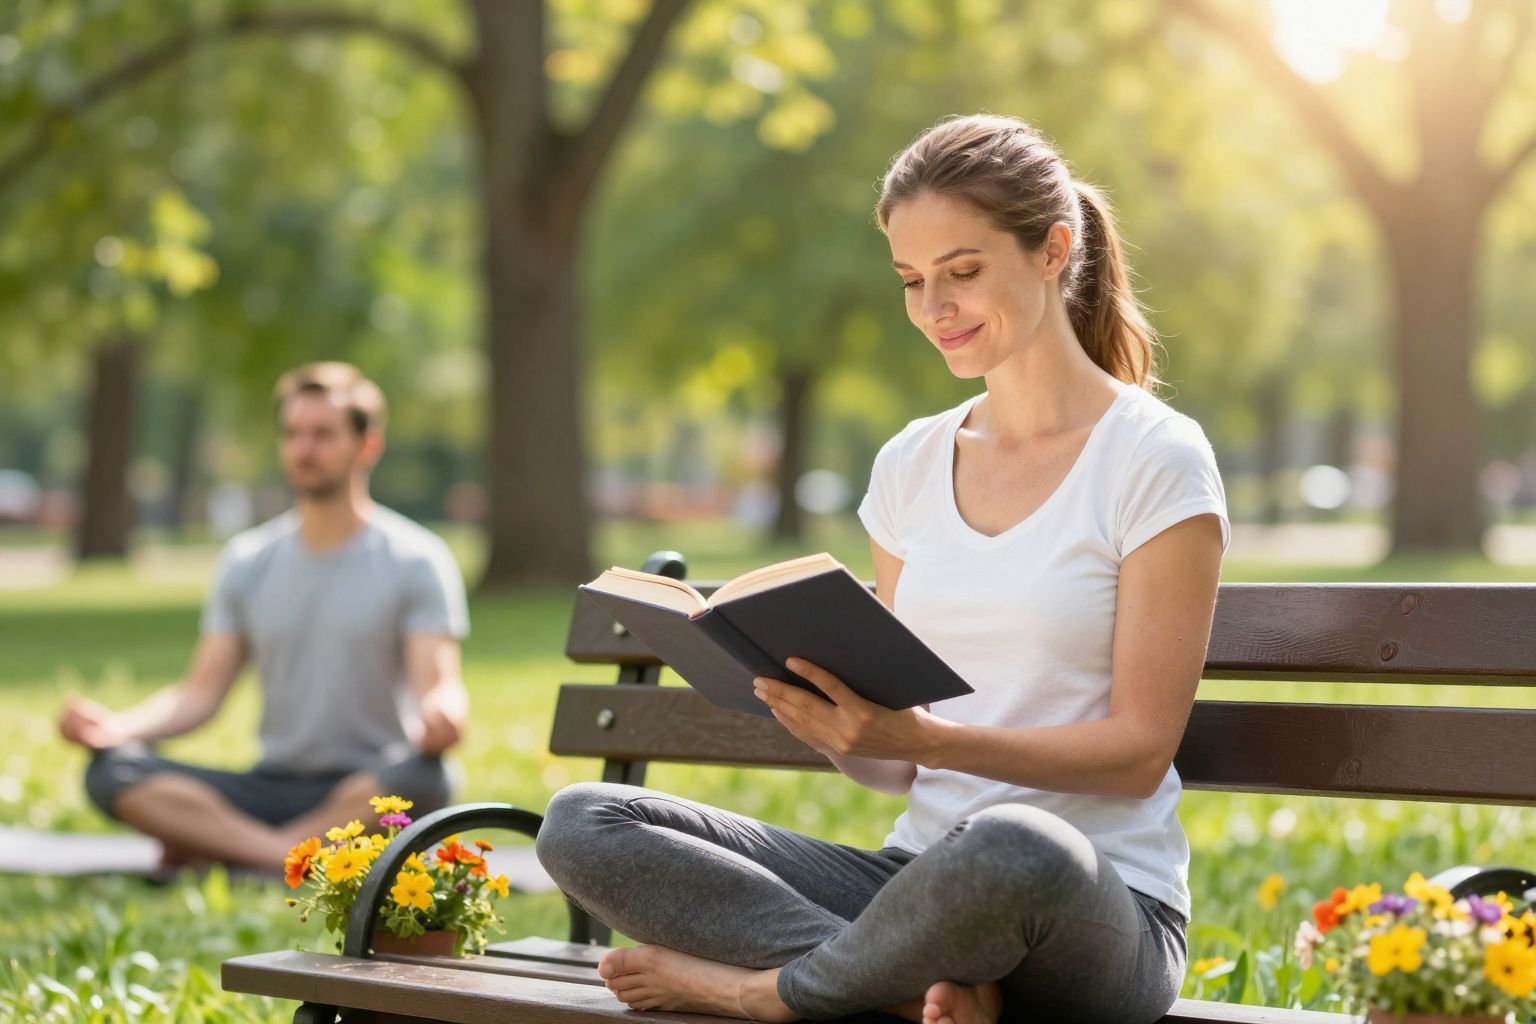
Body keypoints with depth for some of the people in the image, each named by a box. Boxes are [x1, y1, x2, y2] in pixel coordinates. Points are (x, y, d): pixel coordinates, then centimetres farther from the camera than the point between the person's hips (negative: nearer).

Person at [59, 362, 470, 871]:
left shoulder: (417, 559, -1)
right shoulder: (246, 561, 11)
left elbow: (438, 686, -11)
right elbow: (202, 692, 7)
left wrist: (443, 715, -36)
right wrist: (115, 725, -12)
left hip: (367, 793, -3)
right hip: (272, 787, 3)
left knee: (421, 774, -39)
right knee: (111, 770, -19)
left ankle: (218, 848, -26)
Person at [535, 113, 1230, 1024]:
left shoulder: (1155, 461, -3)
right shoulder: (911, 466, 13)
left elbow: (1140, 749, -9)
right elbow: (894, 764, 13)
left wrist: (929, 739, -22)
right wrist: (834, 727, -10)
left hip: (1102, 906, -5)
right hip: (922, 874, 6)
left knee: (1012, 849, -43)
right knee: (581, 825, -10)